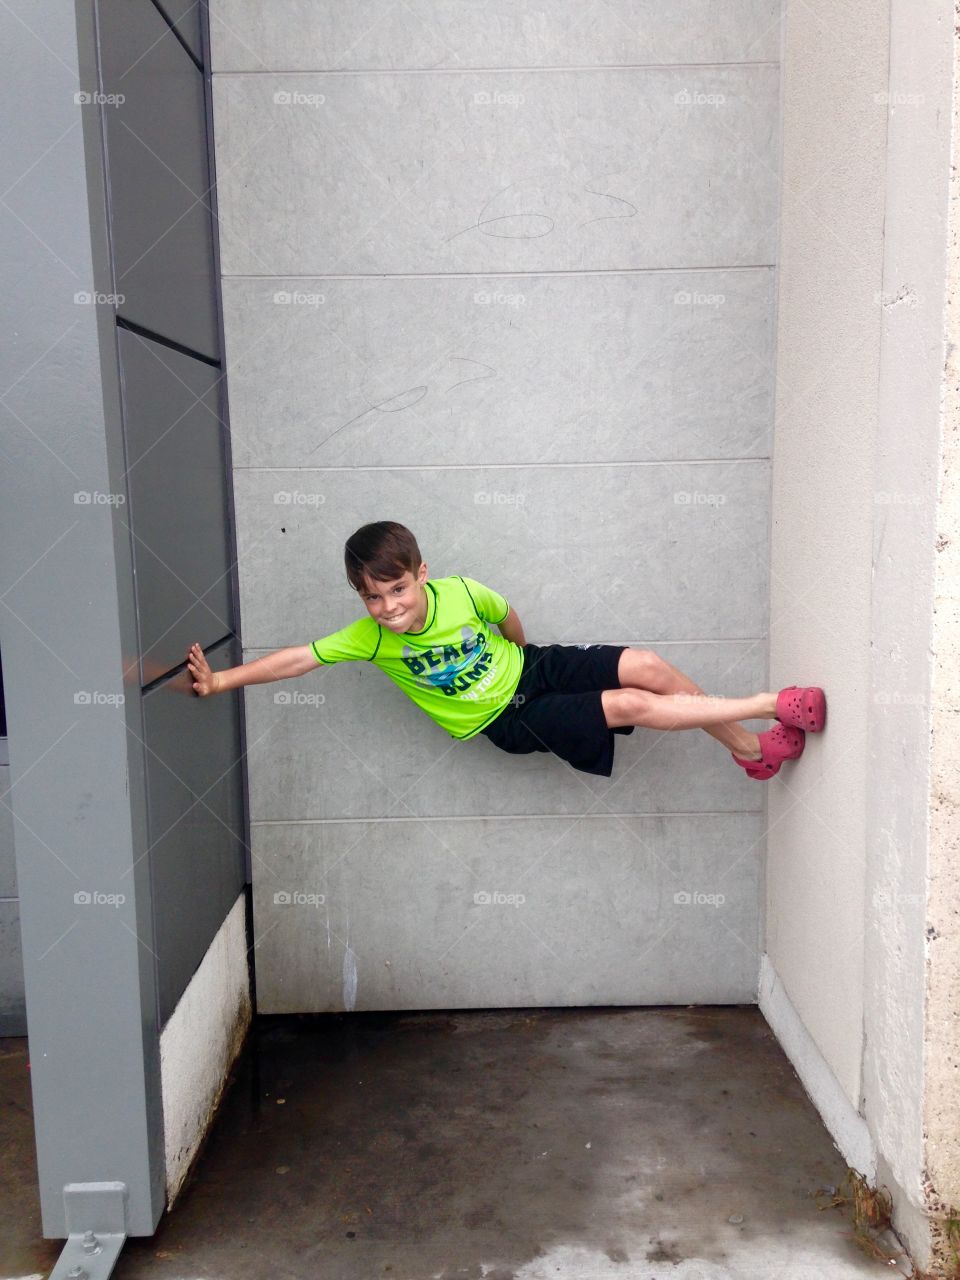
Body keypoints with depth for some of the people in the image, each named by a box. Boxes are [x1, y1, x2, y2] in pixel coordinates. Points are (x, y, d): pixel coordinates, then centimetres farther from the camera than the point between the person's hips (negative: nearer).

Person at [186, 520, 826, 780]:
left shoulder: (463, 594, -14)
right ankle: (774, 706, -8)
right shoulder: (370, 639, -18)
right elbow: (299, 657, -21)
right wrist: (221, 680, -25)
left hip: (531, 668, 3)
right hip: (510, 722, -3)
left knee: (646, 666, -15)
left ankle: (750, 750, 5)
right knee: (631, 705, -18)